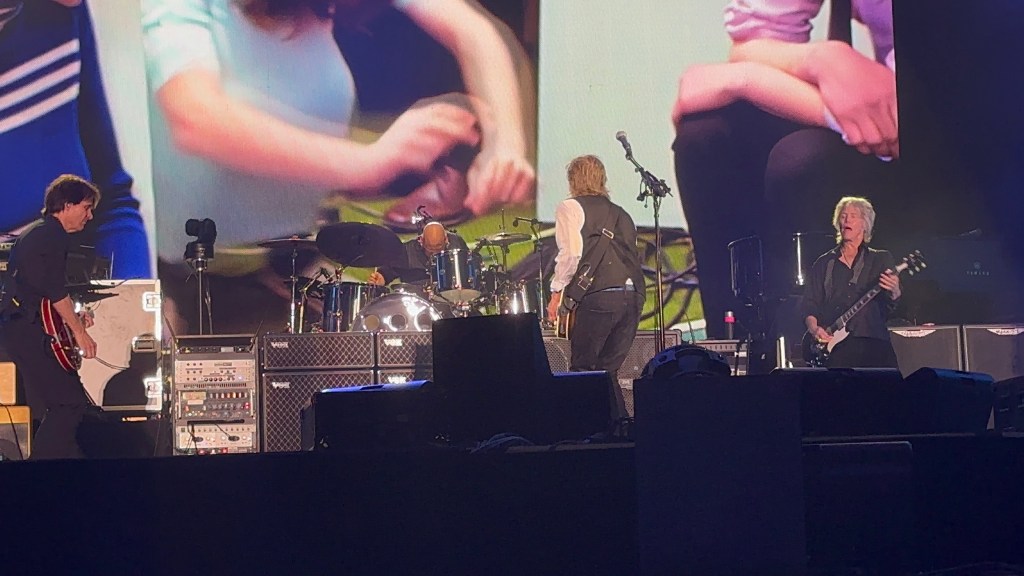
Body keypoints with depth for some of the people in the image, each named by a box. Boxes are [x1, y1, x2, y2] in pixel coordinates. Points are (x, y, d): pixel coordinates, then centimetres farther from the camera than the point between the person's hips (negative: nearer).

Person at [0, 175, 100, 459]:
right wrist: (79, 330, -15)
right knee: (70, 404, -14)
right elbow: (54, 290, -18)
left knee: (55, 407, 12)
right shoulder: (51, 236, -10)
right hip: (30, 332, -11)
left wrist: (72, 316, 19)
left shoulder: (35, 235, 22)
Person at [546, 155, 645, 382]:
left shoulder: (570, 207, 6)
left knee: (582, 371, -1)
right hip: (634, 296, 6)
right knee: (609, 372, 10)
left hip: (598, 296, -6)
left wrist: (557, 291, -2)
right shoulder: (621, 213, 26)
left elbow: (571, 252, -7)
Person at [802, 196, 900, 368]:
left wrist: (894, 293, -18)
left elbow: (892, 308, 6)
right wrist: (814, 328, -9)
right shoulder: (824, 264, 17)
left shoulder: (882, 260, 13)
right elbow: (810, 304, 12)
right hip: (833, 346, 1)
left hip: (872, 343, 0)